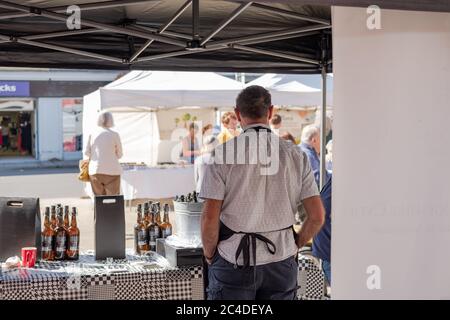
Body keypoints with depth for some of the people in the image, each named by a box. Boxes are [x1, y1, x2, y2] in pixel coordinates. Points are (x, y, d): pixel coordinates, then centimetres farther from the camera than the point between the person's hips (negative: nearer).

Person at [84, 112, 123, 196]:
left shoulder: (92, 134, 3)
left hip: (95, 171, 3)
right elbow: (119, 154, 4)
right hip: (111, 171, -3)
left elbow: (87, 152, 5)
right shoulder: (115, 135, -4)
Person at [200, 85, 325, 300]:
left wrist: (209, 254, 6)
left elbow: (210, 217, -11)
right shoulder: (294, 155, 0)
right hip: (281, 258, 2)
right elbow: (317, 216, -1)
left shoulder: (223, 154, -8)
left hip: (234, 260, -2)